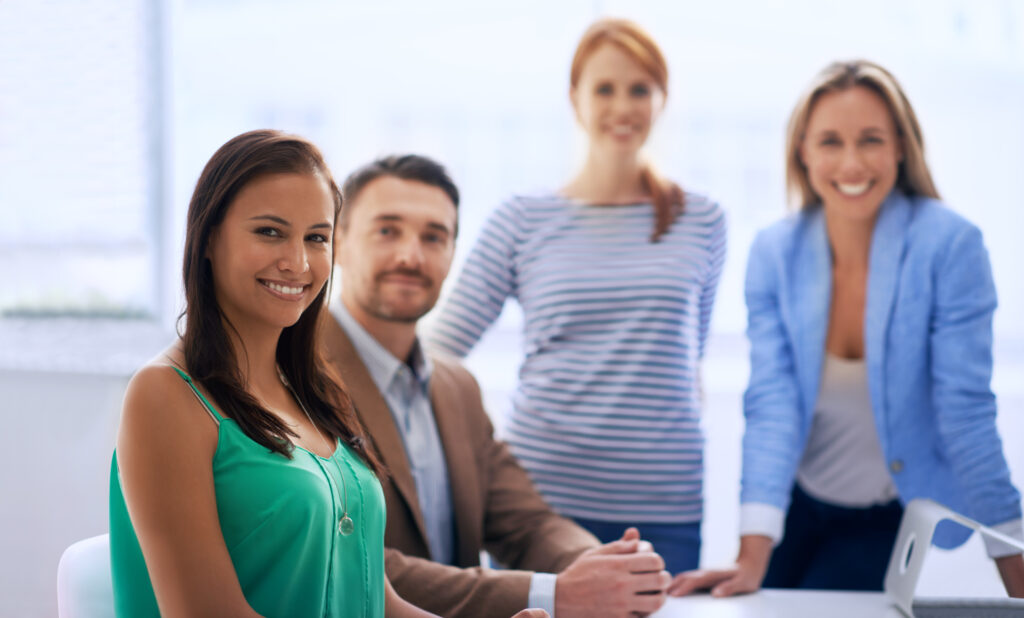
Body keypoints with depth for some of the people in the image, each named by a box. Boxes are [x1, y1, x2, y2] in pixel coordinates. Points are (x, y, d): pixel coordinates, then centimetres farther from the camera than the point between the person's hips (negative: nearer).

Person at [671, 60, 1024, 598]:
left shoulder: (949, 245, -19)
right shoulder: (775, 252, -10)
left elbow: (966, 411, -18)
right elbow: (772, 402, -16)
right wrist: (751, 562, -26)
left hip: (892, 520, -3)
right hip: (799, 507, 3)